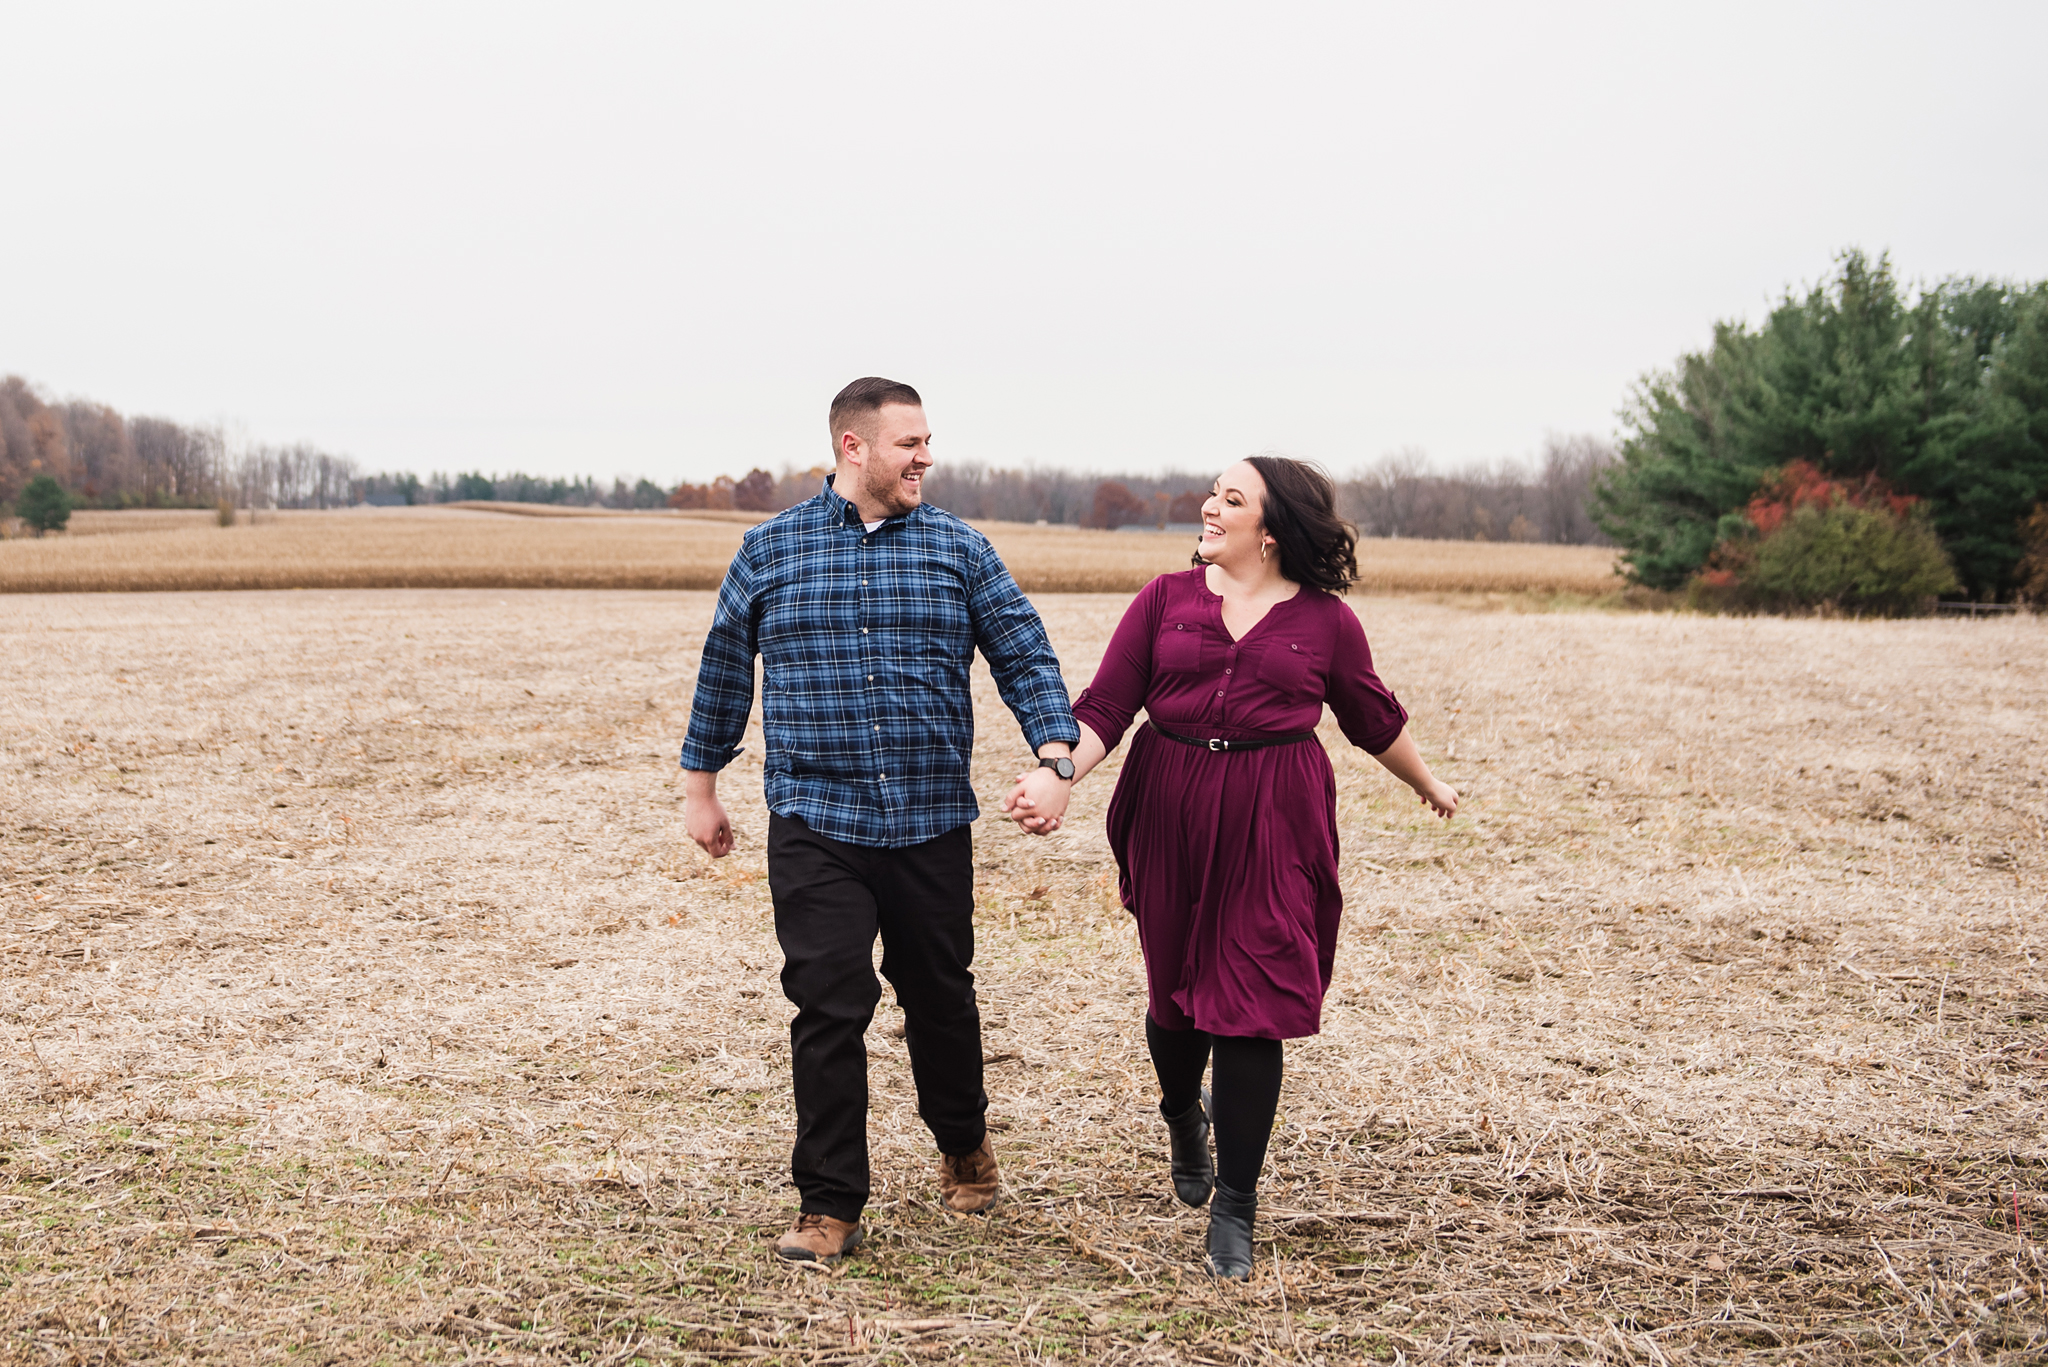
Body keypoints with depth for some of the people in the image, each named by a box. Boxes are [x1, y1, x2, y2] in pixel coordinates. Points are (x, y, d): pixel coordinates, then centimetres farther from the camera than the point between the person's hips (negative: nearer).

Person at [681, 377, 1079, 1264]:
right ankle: (830, 1207, 7)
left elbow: (1025, 657, 2)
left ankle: (964, 1145, 39)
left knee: (940, 996, 13)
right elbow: (723, 673, 14)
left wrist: (1054, 758, -13)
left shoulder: (959, 550, 5)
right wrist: (699, 788, 18)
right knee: (827, 1008, -5)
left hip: (932, 824, 1)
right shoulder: (769, 551, 5)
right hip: (814, 827, -1)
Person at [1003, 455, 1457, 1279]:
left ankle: (1234, 1210, 7)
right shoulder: (1166, 599, 4)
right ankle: (1184, 1120, 46)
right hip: (1169, 817, 2)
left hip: (1271, 829, -2)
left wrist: (1429, 786, 29)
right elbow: (1104, 707, -3)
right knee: (1173, 988, 13)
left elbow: (1374, 719, 18)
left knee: (1249, 1006, -4)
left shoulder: (1325, 620, 3)